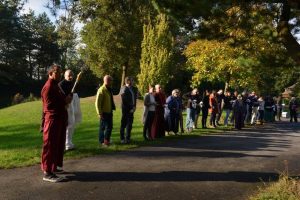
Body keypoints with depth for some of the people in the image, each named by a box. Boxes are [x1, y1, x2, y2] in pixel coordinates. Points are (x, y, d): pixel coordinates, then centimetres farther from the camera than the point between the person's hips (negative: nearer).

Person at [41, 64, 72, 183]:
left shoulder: (56, 86, 18)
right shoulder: (48, 87, -13)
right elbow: (49, 106, -19)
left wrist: (66, 100, 7)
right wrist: (65, 101, -12)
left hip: (60, 119, 10)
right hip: (52, 119, -10)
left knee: (58, 145, 16)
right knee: (50, 146, -7)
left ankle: (53, 167, 28)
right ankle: (47, 173, -2)